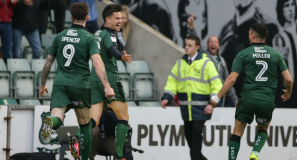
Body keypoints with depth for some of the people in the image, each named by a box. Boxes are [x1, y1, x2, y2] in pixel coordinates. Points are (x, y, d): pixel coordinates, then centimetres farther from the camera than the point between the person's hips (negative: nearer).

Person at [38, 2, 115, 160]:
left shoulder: (60, 36, 11)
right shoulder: (89, 38, -2)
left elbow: (48, 63, 16)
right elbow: (97, 63, -15)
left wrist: (42, 85, 28)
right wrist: (107, 86, -19)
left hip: (60, 83, 2)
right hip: (80, 85, -2)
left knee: (57, 119, -13)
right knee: (85, 125, 14)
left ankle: (50, 121, -48)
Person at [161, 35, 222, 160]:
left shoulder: (206, 63, -6)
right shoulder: (180, 63, 9)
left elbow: (216, 84, -7)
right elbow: (172, 82, 11)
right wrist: (166, 97, -3)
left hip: (201, 107, -5)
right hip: (186, 106, 5)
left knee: (196, 131, -14)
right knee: (188, 133, 8)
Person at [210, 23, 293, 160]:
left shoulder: (243, 54, 1)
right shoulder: (276, 54, 7)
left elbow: (232, 79, -4)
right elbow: (288, 79, 5)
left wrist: (217, 97, 3)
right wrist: (288, 94, 26)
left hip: (248, 98, -2)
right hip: (267, 101, 2)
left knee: (238, 131, 13)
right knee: (263, 128, 24)